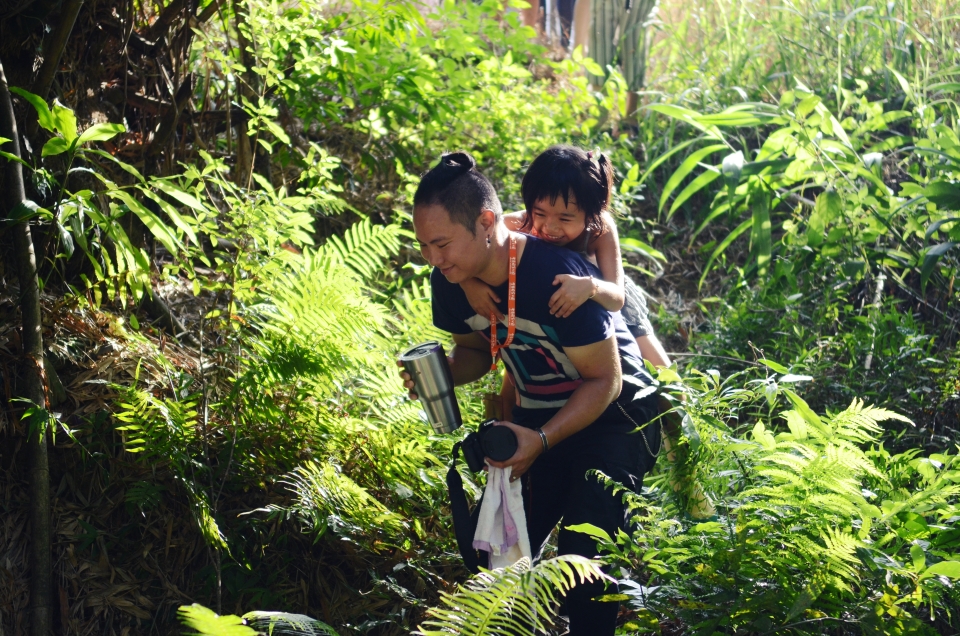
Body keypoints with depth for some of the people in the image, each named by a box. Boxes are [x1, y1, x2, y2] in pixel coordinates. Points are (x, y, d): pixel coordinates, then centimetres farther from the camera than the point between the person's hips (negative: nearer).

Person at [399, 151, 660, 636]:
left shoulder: (558, 276, -31)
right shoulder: (451, 283, -12)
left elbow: (604, 381, -22)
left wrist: (543, 441, -34)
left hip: (615, 415, -6)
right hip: (538, 414, 6)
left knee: (583, 551, -19)